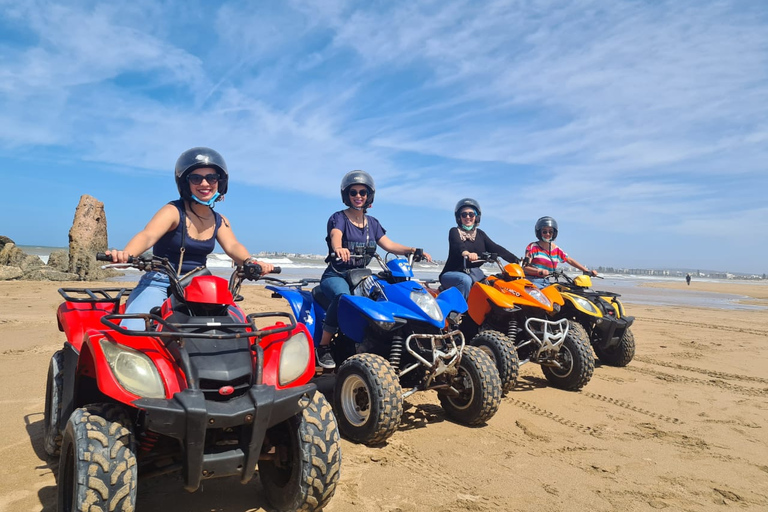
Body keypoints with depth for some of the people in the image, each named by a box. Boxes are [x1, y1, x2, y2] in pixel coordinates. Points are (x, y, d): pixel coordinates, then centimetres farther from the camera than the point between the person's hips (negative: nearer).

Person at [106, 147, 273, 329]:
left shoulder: (220, 221, 8)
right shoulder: (173, 211, -8)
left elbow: (232, 246, -7)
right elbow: (147, 236, -24)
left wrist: (250, 262, -31)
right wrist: (125, 254, -46)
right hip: (160, 284, -5)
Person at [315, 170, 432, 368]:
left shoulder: (372, 223, 16)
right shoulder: (339, 218, -1)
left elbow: (388, 245, 4)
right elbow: (335, 236, -24)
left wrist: (412, 250, -13)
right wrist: (339, 248, -49)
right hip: (336, 275, -5)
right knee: (343, 296, -38)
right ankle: (323, 346, -23)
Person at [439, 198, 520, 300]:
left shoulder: (480, 234, 13)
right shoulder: (454, 231, -1)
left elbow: (495, 248, 3)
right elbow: (457, 245, -24)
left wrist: (517, 261, -9)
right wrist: (466, 253, -48)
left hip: (474, 273, 5)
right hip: (452, 273, -5)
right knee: (466, 280, -35)